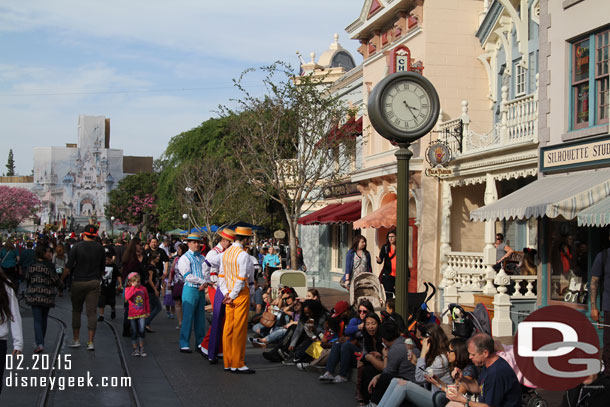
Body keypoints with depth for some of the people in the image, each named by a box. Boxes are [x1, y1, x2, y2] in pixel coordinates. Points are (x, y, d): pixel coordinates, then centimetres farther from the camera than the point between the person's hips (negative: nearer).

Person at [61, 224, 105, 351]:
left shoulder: (77, 247, -6)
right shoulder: (100, 248, 2)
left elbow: (68, 268, -7)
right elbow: (103, 267, 11)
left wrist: (61, 279, 5)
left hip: (78, 282, -1)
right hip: (94, 282, 1)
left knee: (76, 310, 13)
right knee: (92, 312, 1)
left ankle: (76, 340, 15)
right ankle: (90, 342, -1)